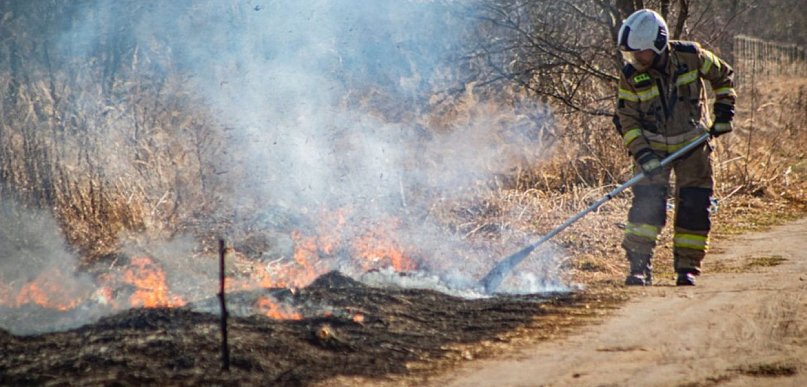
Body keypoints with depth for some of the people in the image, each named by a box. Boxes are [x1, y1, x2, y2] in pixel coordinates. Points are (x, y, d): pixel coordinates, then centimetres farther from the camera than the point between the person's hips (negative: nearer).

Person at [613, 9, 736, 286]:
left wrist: (723, 114, -2)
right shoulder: (630, 77, -13)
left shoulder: (691, 56, -14)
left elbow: (723, 77, 3)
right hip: (654, 147, 0)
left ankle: (687, 266, 7)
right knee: (648, 203, -16)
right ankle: (639, 267, -13)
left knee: (694, 206, -4)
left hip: (693, 143, 0)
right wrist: (643, 154, -21)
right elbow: (626, 120, -9)